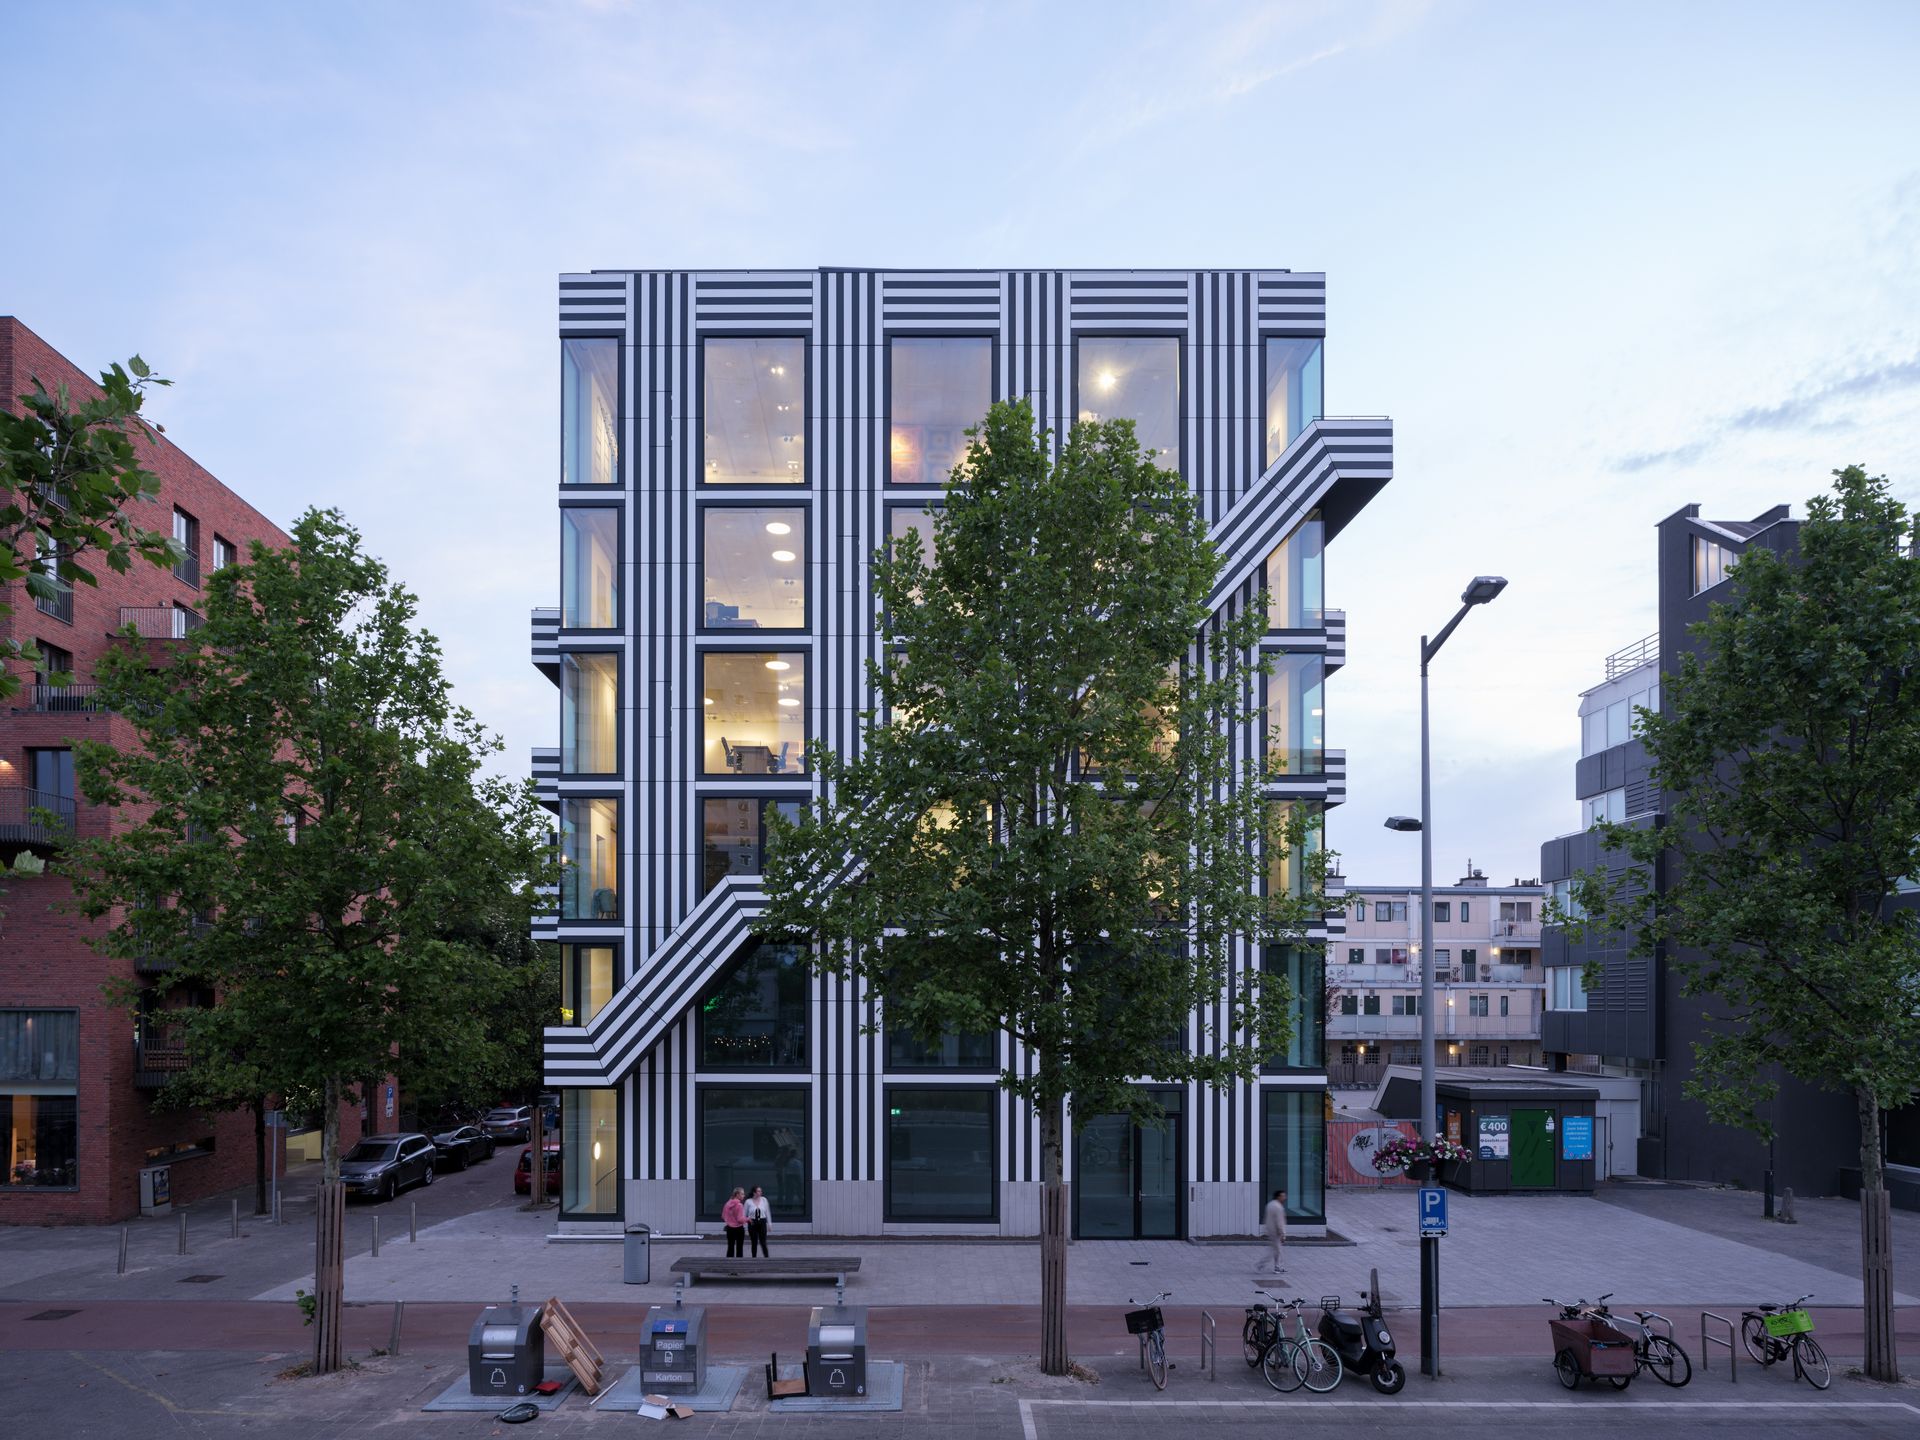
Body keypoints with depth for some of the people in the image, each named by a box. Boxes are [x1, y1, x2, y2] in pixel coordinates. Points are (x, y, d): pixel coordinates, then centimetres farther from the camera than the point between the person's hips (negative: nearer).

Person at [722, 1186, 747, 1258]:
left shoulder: (728, 1204, 2)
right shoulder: (739, 1205, -18)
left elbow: (723, 1217, 10)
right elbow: (740, 1219, -20)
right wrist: (746, 1219, -2)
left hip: (730, 1228, 6)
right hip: (739, 1228, -6)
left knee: (730, 1248, 13)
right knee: (739, 1248, 4)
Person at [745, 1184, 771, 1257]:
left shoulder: (764, 1200, 1)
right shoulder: (748, 1201, -4)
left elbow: (767, 1212, 6)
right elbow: (744, 1214, 3)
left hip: (762, 1223, 0)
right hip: (752, 1223, 0)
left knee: (763, 1242, -6)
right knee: (754, 1243, 6)